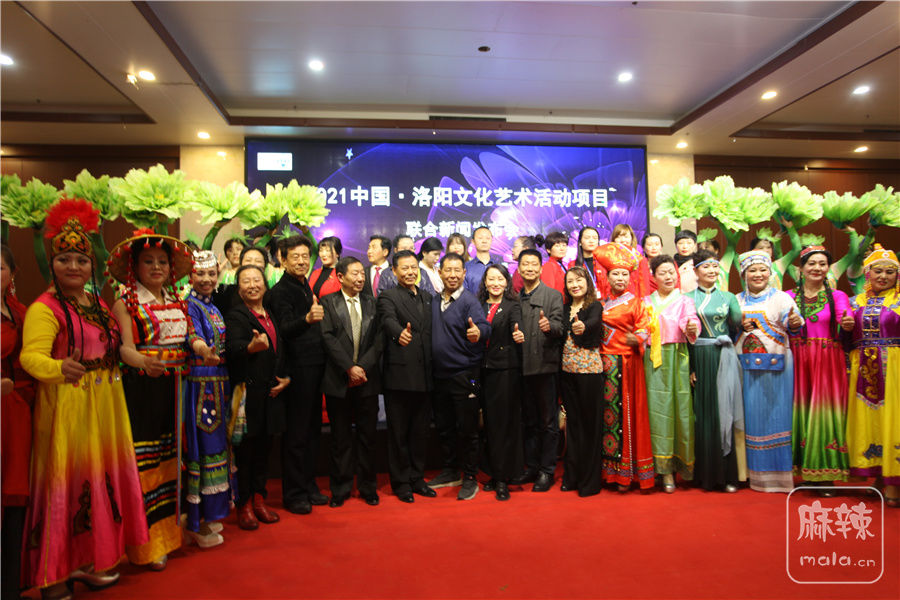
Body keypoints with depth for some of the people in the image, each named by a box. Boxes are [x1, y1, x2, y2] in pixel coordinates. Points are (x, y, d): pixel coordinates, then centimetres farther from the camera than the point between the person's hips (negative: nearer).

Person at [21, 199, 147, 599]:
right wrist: (58, 368, -43)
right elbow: (31, 355, -26)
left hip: (105, 406, 7)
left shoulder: (100, 304, 13)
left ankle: (88, 559, 30)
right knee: (63, 483, -1)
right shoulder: (44, 307, -10)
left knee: (99, 479, 14)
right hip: (66, 406, -7)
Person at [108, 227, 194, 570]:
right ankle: (147, 545, 7)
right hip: (142, 391, -5)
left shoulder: (178, 303, 14)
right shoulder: (125, 303, -2)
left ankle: (168, 534, 24)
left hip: (175, 391, 5)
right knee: (144, 464, -2)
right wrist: (145, 362, -33)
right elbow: (125, 348, -15)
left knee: (170, 461, 11)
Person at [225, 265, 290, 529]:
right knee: (245, 448, 1)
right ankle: (244, 505, 12)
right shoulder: (235, 315, -5)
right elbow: (233, 348, -22)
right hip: (248, 391, -6)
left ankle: (259, 499, 23)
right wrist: (251, 347, -43)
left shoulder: (271, 314, 14)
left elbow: (282, 350, 20)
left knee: (263, 447, 12)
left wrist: (286, 377, 5)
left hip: (271, 391, 6)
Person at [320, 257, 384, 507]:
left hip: (367, 378, 2)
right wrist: (349, 368, -15)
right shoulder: (328, 302, 2)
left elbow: (379, 338, 2)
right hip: (339, 380, -2)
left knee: (367, 435, 8)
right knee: (341, 437, 7)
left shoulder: (372, 303, 9)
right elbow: (328, 338, -8)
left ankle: (368, 487, 21)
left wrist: (362, 366, -10)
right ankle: (340, 488, 19)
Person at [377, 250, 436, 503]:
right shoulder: (388, 296, -3)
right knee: (398, 432, 5)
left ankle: (417, 478, 27)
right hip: (399, 374, -5)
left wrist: (433, 368, 7)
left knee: (420, 430, 13)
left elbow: (431, 332, 16)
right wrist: (399, 332, -46)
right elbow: (388, 320, -24)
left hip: (424, 375, 5)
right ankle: (401, 482, 18)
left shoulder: (427, 297, 15)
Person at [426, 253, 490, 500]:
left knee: (466, 429, 1)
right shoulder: (434, 302, 10)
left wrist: (478, 332, -46)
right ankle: (451, 472, 32)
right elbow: (428, 332, 14)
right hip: (439, 375, 6)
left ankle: (470, 478, 15)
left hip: (464, 374, -6)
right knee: (443, 427, 16)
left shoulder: (469, 300, -10)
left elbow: (484, 325, -24)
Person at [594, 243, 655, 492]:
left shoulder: (636, 303, 4)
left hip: (628, 364, -3)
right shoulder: (601, 303, 15)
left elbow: (645, 330, -2)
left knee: (627, 413, -4)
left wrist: (636, 340, -20)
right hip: (605, 364, 3)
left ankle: (627, 470, 5)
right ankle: (610, 469, 11)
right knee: (607, 412, 3)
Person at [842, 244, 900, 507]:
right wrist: (846, 328, -5)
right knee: (864, 418, 5)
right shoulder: (856, 301, 12)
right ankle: (869, 476, 15)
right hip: (862, 370, 3)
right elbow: (848, 338, 15)